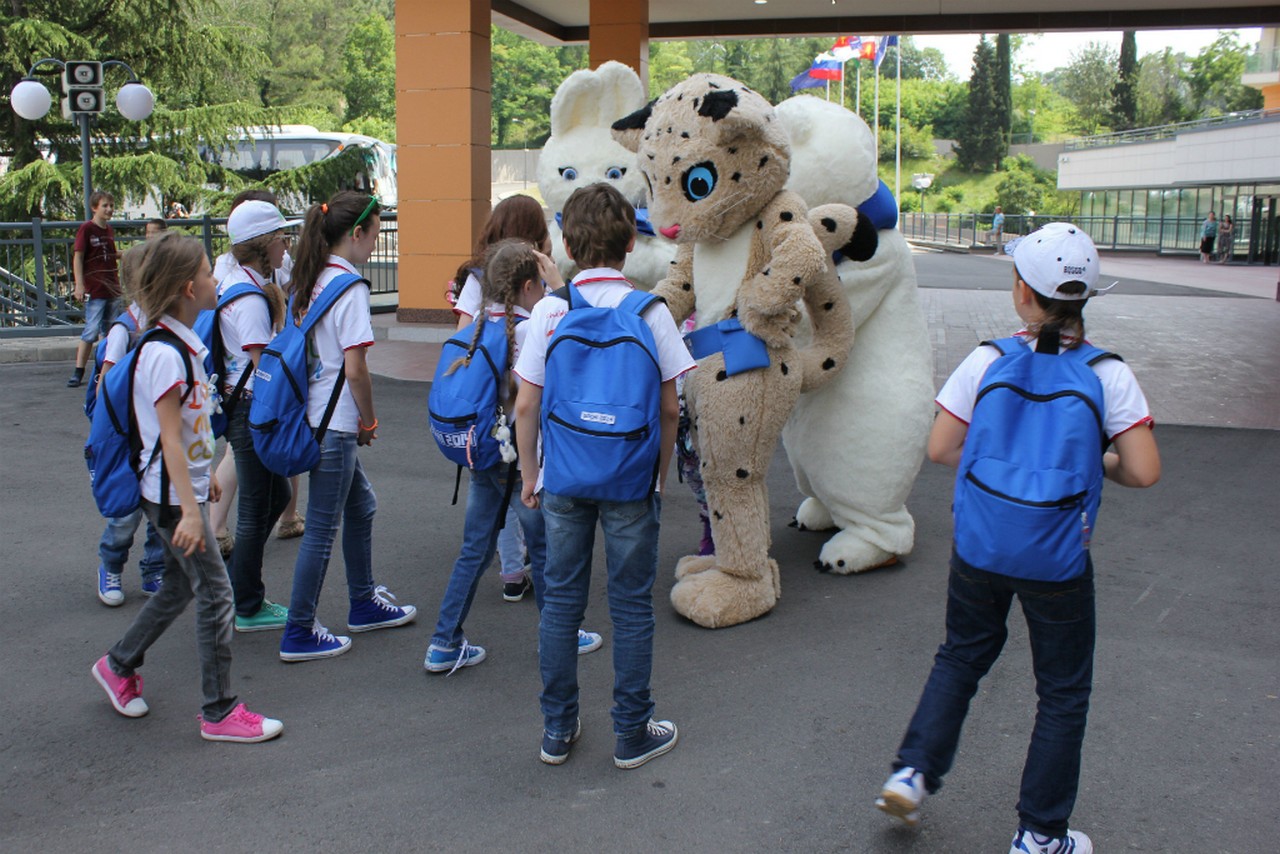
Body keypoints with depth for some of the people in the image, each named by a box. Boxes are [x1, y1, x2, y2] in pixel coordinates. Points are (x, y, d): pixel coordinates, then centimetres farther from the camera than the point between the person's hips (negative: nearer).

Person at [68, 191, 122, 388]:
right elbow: (78, 257, -10)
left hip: (113, 288, 6)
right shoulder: (86, 229, -6)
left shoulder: (110, 230, 12)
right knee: (91, 331, -9)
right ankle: (78, 372, -3)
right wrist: (79, 284, -18)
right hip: (94, 290, -6)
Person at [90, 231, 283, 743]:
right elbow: (169, 439, -24)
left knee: (180, 587, 19)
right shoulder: (165, 354, -21)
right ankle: (219, 713, 6)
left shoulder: (184, 344, 9)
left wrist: (203, 475, 26)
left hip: (184, 485, 10)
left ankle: (118, 666, 38)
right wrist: (190, 509, -25)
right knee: (215, 594, -4)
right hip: (172, 494, -10)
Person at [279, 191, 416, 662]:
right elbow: (355, 369, -21)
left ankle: (364, 604, 35)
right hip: (334, 424, -9)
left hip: (316, 416, 9)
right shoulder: (348, 286, -17)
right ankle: (299, 634, 10)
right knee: (322, 529, 0)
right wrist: (369, 421, -5)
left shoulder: (310, 281, 9)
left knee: (361, 507, 21)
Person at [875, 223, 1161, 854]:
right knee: (1063, 692, 16)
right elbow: (1143, 473, -11)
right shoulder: (1109, 374, -10)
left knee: (961, 656, 25)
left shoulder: (986, 362, -8)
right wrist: (1096, 464, 9)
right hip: (1057, 562, -1)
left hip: (978, 548, 2)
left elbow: (940, 449, -5)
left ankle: (913, 771, 15)